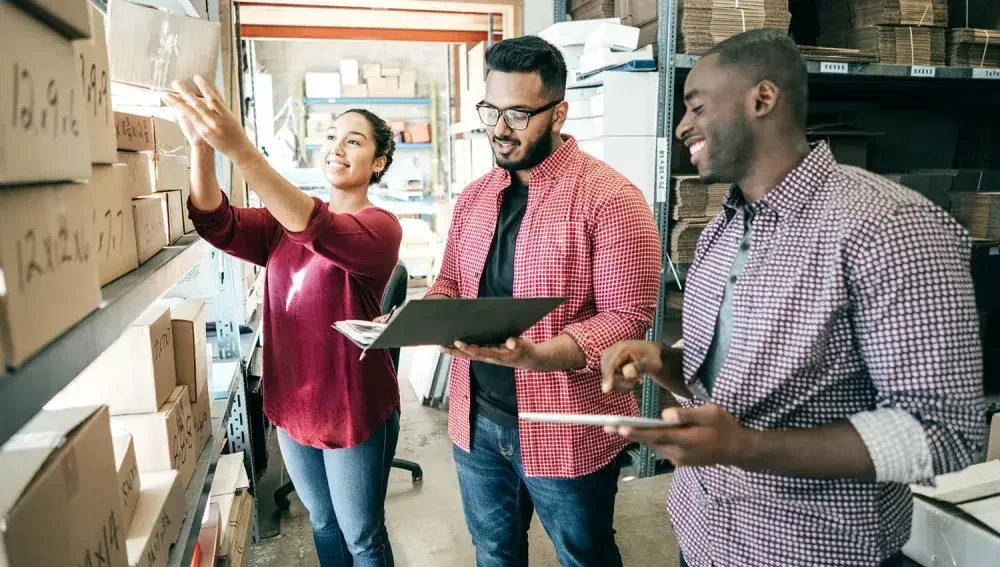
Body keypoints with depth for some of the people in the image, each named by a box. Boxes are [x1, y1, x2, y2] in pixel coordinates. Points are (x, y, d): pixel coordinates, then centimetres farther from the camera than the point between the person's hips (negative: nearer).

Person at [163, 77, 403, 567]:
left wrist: (239, 148, -48)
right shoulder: (286, 221, 3)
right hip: (291, 404, 6)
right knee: (322, 522, 24)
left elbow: (321, 232, -36)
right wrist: (201, 145, -33)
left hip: (353, 410, -5)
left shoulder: (380, 226, -15)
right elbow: (219, 225, -15)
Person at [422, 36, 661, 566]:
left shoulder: (609, 198, -16)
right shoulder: (475, 196, 5)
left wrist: (534, 355, -33)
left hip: (566, 431, -5)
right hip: (476, 422, 6)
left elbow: (625, 318, -20)